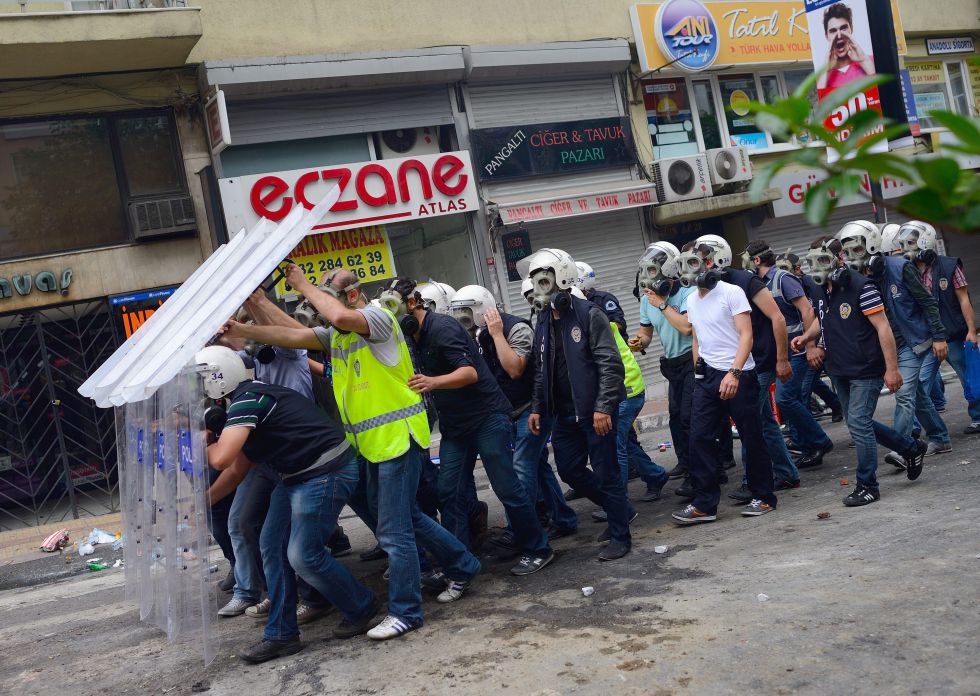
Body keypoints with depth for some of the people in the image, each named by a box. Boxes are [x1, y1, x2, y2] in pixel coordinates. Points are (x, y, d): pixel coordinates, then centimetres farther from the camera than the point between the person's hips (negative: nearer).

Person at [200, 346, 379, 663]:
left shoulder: (247, 400, -17)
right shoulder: (252, 399, 15)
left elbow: (220, 458, -28)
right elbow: (237, 470, 23)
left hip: (325, 473, -11)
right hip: (296, 477, 11)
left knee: (303, 556, -5)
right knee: (272, 546, 9)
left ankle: (361, 608, 18)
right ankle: (281, 634, 17)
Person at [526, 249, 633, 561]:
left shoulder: (589, 315, -12)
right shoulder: (543, 322, 10)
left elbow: (611, 365, -17)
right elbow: (541, 370, 16)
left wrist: (603, 407, -22)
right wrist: (537, 407, 10)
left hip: (595, 411, -8)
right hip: (565, 413, 8)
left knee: (605, 473, 0)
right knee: (569, 470, 12)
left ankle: (619, 536, 16)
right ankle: (620, 509, 31)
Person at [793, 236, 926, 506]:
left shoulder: (860, 286, -16)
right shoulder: (823, 291, 8)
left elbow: (883, 328, -17)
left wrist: (892, 368, -19)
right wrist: (806, 337, 5)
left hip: (866, 370, -9)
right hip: (840, 372, 9)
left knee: (858, 424, -11)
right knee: (859, 424, 15)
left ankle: (867, 486, 2)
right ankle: (911, 447, 34)